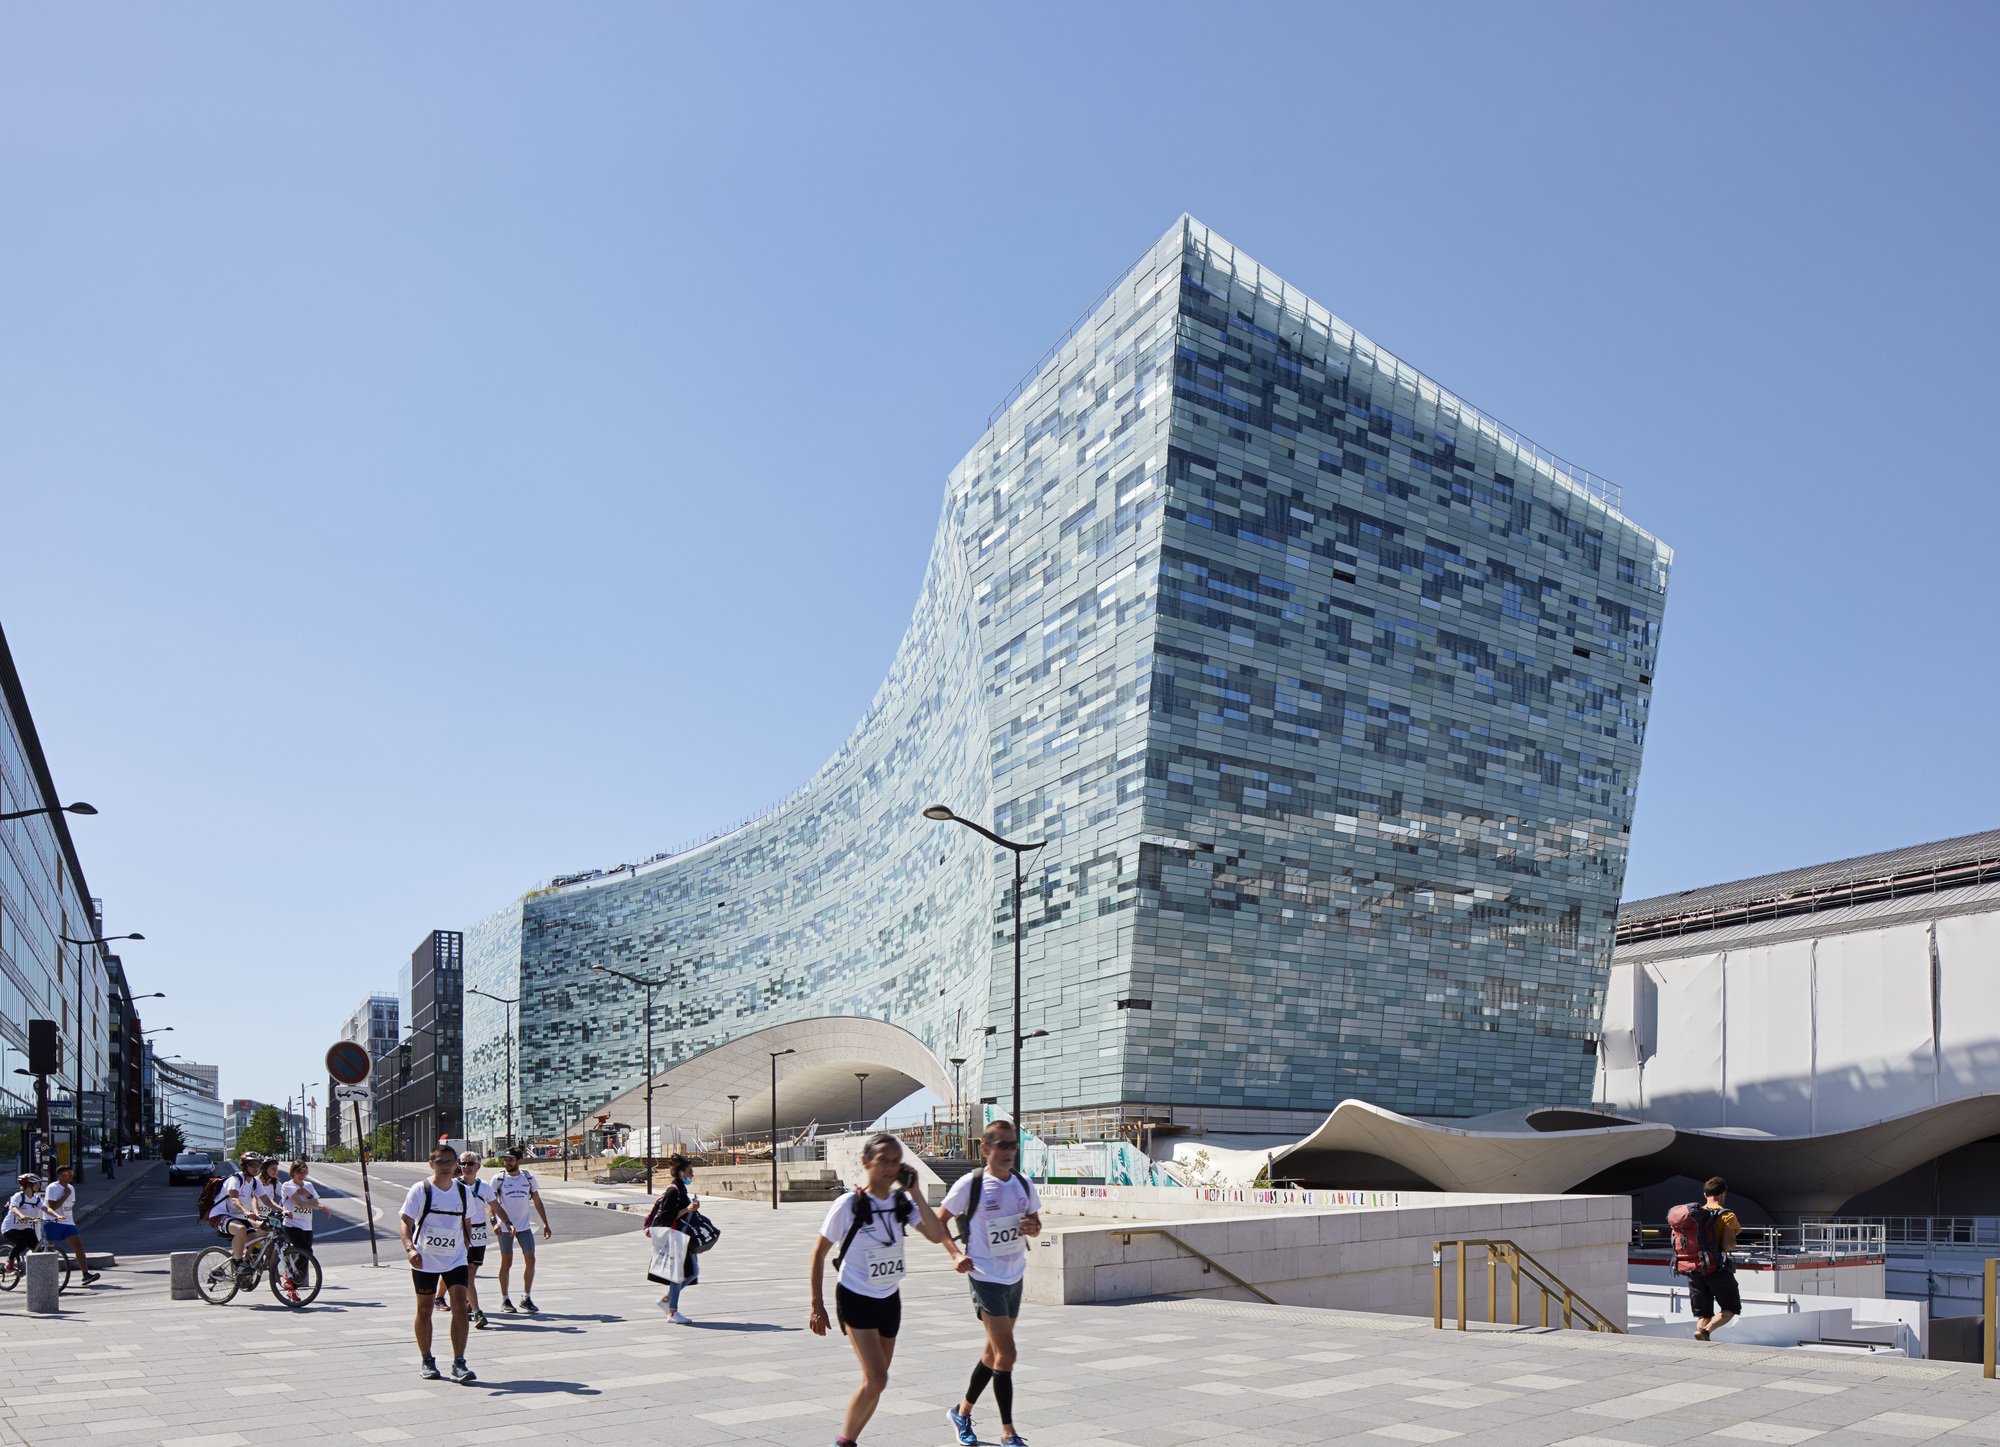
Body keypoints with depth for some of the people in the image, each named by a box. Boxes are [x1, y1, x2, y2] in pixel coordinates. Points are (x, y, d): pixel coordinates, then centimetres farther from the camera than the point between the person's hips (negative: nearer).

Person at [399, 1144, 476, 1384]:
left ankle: (458, 1363, -9)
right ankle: (426, 1361, 25)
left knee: (460, 1306, -11)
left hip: (455, 1259, 2)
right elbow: (406, 1222, -13)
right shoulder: (420, 1190, -8)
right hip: (424, 1260, -2)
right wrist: (410, 1248, -29)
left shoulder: (464, 1191, 3)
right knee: (424, 1309, 9)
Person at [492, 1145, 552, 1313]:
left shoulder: (528, 1177, 3)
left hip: (525, 1226, 2)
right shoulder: (498, 1179, -4)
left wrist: (545, 1224, 8)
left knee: (530, 1260, -4)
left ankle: (526, 1297, 6)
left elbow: (537, 1201, 9)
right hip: (505, 1227, -2)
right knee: (506, 1263, 3)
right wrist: (494, 1221, -23)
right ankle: (504, 1299, 14)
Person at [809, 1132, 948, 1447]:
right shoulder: (850, 1204, -15)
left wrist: (915, 1193, -18)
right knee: (876, 1380, -15)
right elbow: (819, 1252, -7)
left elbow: (937, 1235, -15)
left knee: (875, 1382, 9)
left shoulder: (902, 1201, -3)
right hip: (856, 1299, -5)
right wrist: (817, 1304, -8)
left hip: (890, 1300, 5)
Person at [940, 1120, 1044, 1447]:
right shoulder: (970, 1184, -12)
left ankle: (962, 1412, 35)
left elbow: (1035, 1222, 16)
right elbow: (939, 1220, -3)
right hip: (986, 1277, -6)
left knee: (994, 1352, 16)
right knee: (1006, 1354, -10)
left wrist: (1033, 1228, -8)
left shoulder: (1024, 1184, 3)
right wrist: (956, 1253, -16)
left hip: (1015, 1276, 6)